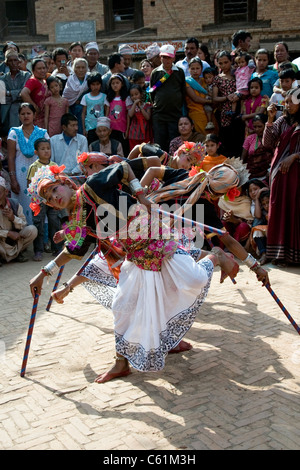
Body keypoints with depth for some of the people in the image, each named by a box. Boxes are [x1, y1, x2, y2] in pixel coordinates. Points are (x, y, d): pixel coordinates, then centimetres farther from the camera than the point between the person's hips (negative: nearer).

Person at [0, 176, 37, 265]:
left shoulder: (15, 204, -5)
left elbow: (25, 227, -2)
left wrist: (13, 218, -22)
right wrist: (8, 233, -24)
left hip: (14, 240, 4)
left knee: (32, 230, -17)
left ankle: (16, 252, 2)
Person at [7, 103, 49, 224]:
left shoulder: (42, 133, 7)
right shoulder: (14, 133, 5)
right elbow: (11, 157, 1)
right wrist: (13, 179, -7)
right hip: (21, 174, 0)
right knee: (23, 205, -2)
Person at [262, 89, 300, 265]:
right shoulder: (282, 121, 12)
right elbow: (268, 143, 4)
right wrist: (270, 120, -4)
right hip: (280, 171, 4)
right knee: (279, 209, 3)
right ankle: (280, 252, 7)